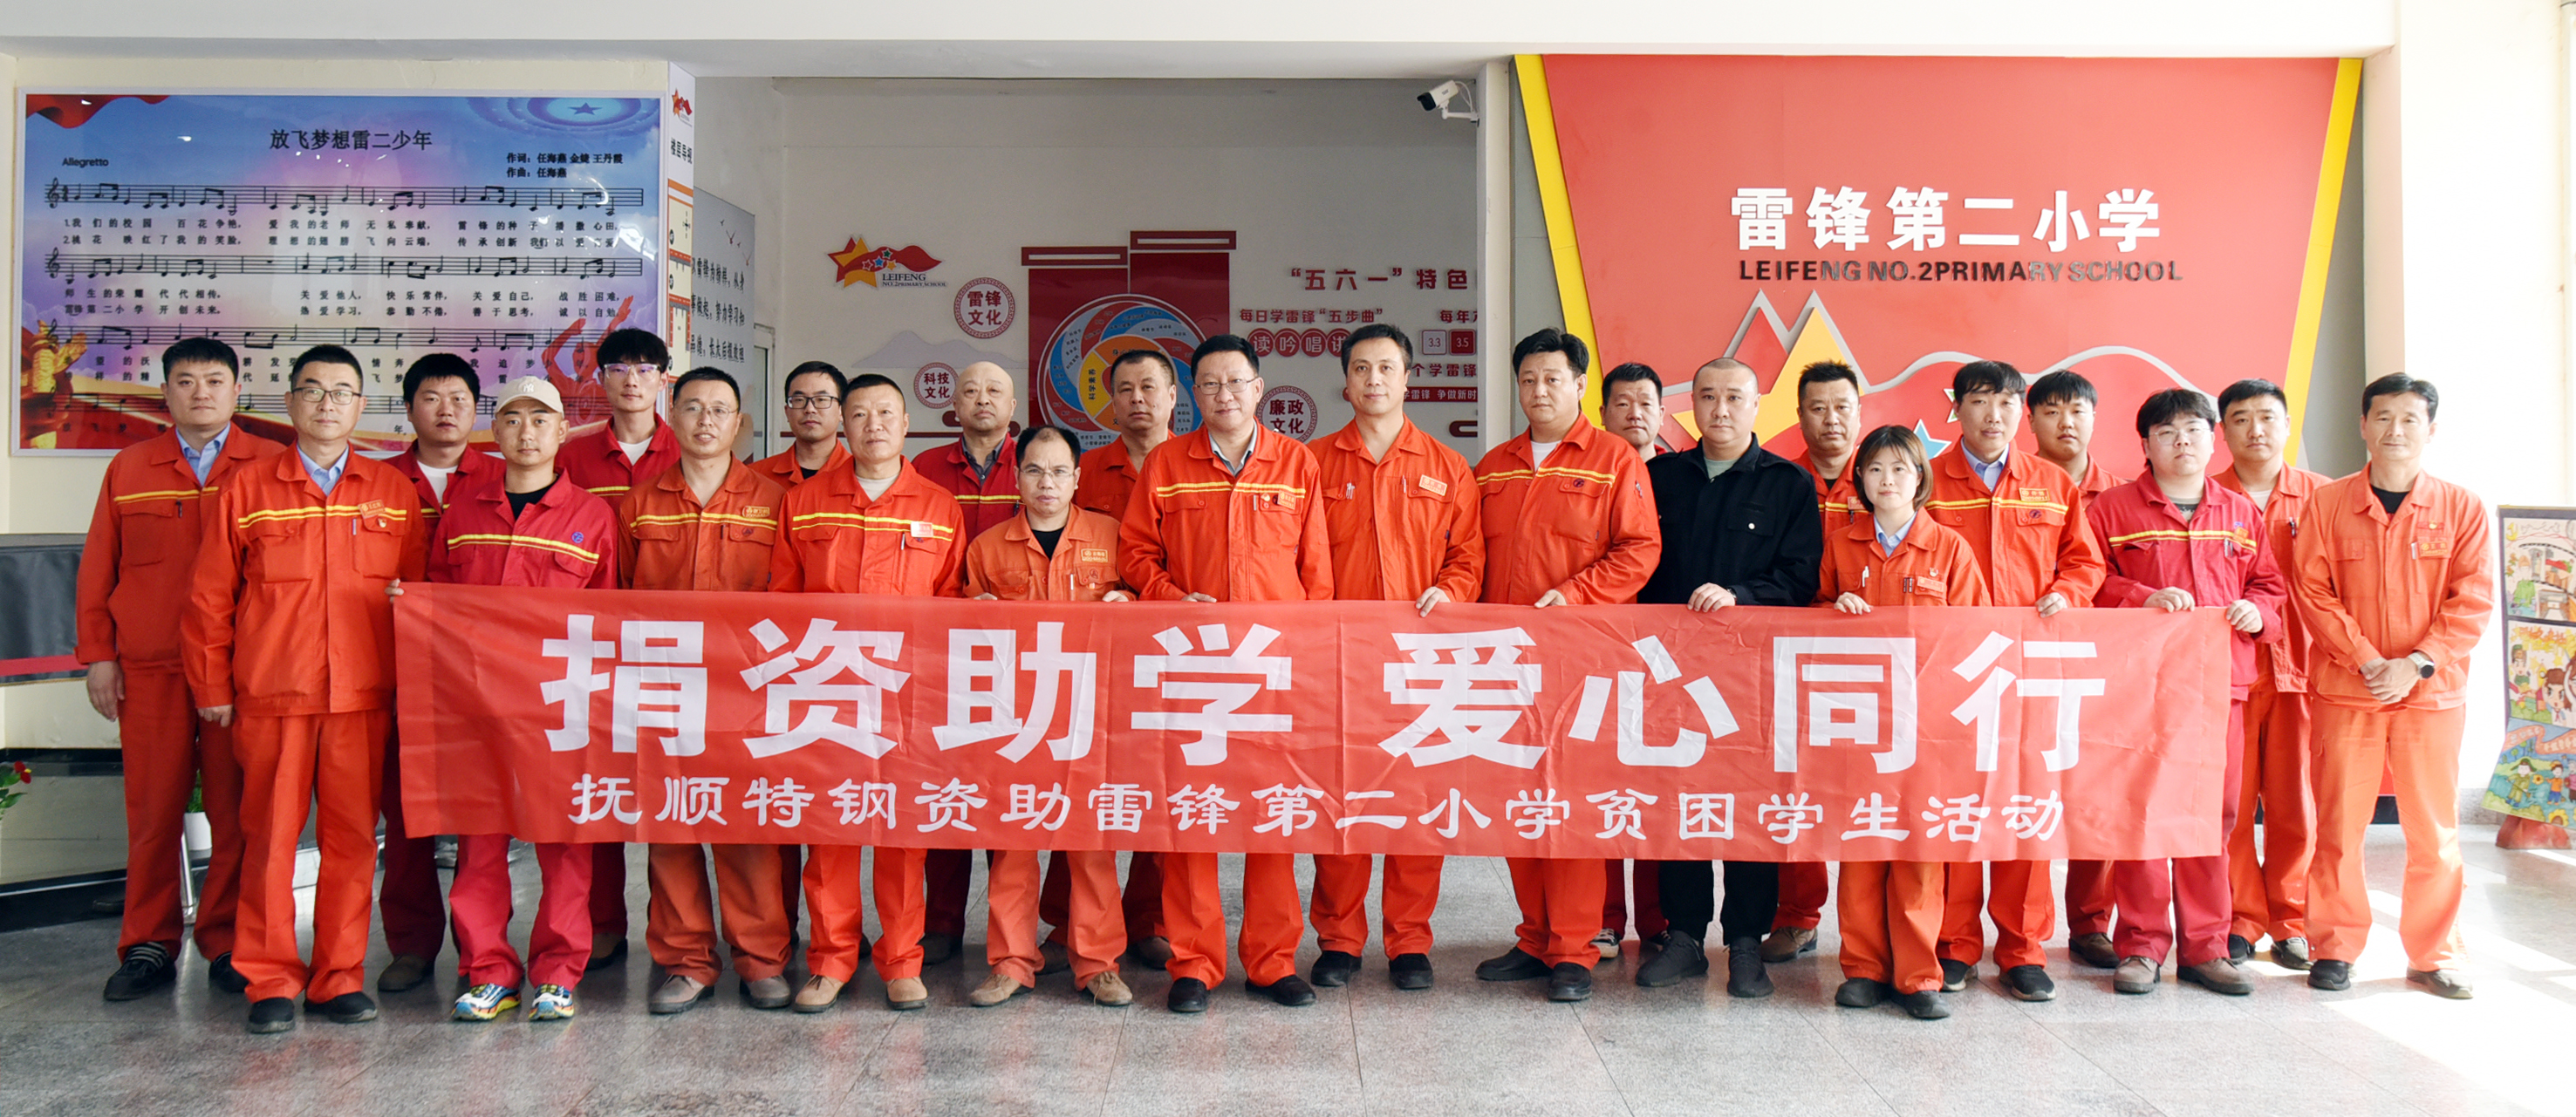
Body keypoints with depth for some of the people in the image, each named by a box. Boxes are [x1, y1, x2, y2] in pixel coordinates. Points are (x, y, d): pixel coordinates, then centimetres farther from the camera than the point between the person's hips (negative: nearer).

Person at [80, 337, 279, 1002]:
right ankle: (149, 947, 14)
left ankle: (228, 945, 11)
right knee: (152, 807, 4)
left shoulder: (271, 466, 6)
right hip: (148, 667, 2)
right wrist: (97, 655, 5)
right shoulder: (128, 469, 12)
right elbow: (97, 568, 12)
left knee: (236, 809, 1)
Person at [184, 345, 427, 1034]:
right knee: (270, 836, 2)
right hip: (270, 695, -1)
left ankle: (340, 978, 14)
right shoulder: (249, 486, 5)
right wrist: (211, 687, 5)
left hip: (364, 696, 1)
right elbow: (209, 597, 7)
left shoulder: (393, 492, 8)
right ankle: (270, 982, 13)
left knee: (352, 836, 4)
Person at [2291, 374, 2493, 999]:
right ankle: (2334, 950, 13)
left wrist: (2417, 664, -11)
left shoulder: (2461, 509, 5)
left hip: (2432, 692, 1)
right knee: (2339, 823, 2)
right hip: (2344, 690, 0)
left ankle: (2433, 957, 16)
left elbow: (2472, 600, 0)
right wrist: (2367, 660, -11)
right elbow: (2312, 590, -1)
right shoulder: (2329, 503, 4)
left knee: (2435, 829, 4)